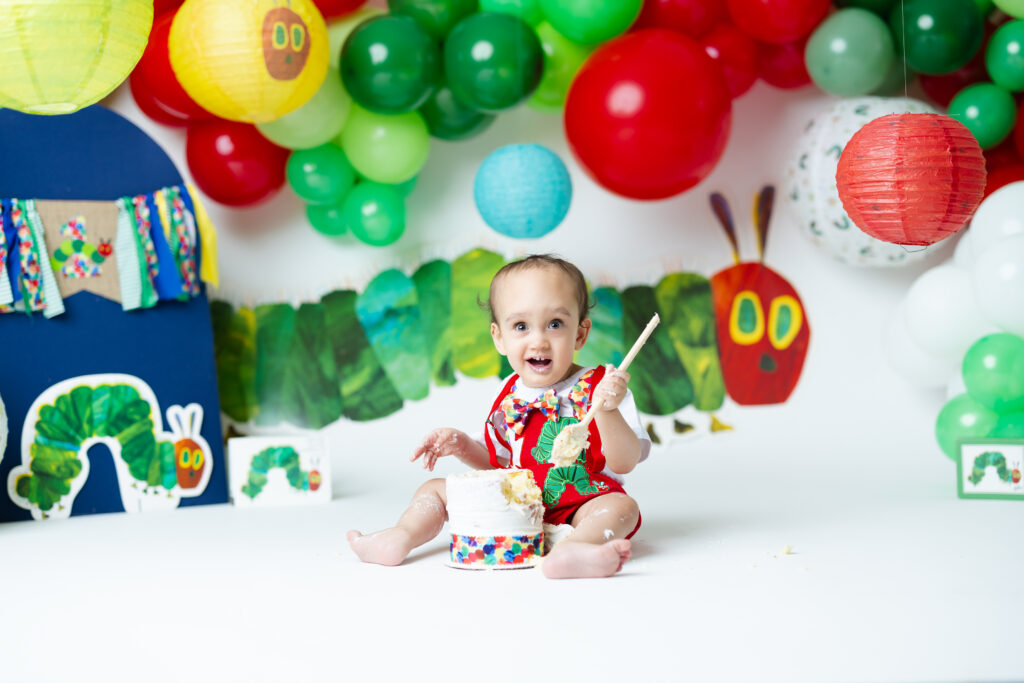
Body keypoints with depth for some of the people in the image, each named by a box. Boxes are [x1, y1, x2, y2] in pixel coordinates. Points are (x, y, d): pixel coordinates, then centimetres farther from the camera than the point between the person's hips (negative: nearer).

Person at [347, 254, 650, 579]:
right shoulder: (507, 395, 6)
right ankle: (401, 537, -22)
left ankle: (571, 548, -62)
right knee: (435, 489, 4)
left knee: (621, 507, -34)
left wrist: (607, 410, -33)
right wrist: (461, 444, 1)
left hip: (578, 509, -5)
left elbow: (625, 463, -17)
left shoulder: (597, 389, -10)